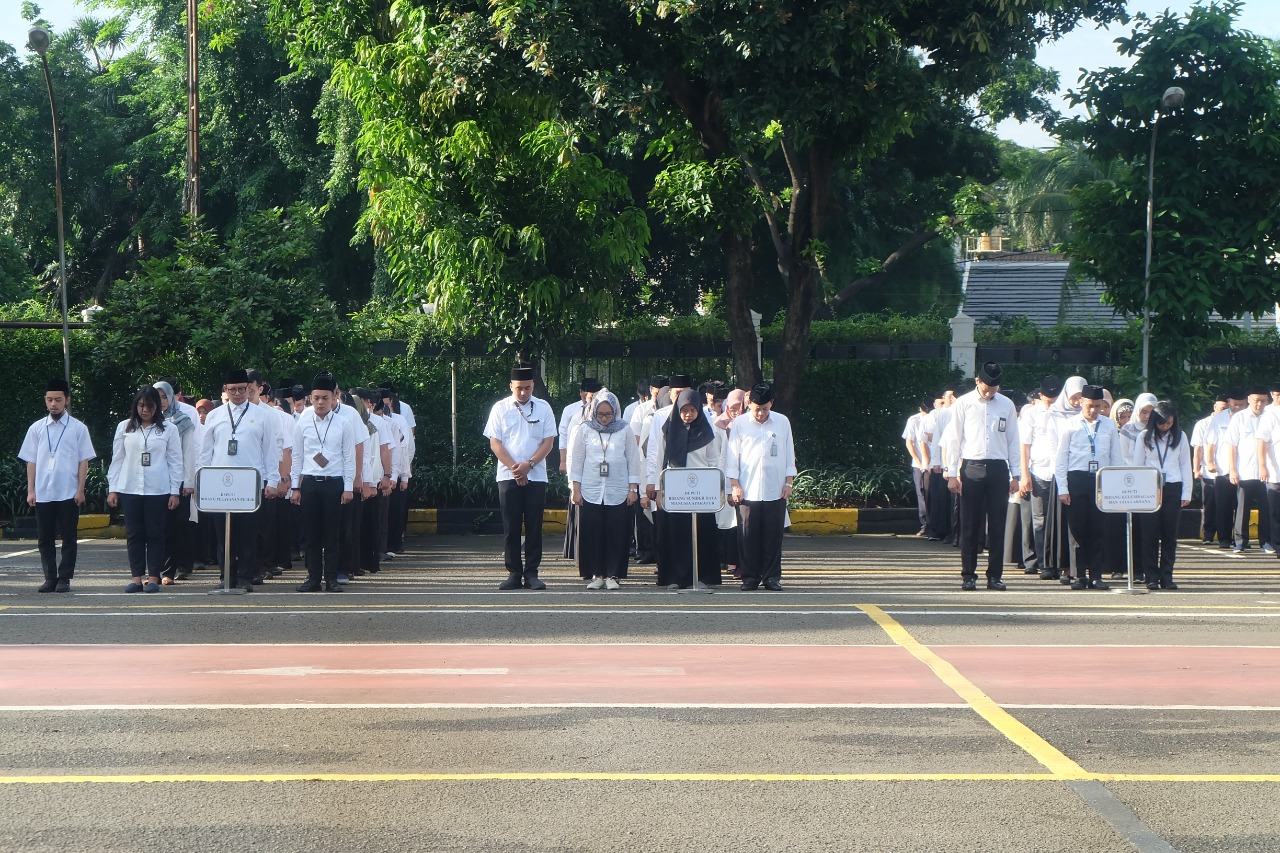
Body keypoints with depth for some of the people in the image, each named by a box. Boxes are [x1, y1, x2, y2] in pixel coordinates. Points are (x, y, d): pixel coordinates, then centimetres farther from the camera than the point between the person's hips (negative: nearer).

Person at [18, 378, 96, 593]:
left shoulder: (78, 428, 1)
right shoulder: (36, 429, 7)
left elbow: (84, 461, 1)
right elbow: (31, 462, 8)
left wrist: (80, 490, -6)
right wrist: (30, 491, 3)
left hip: (68, 493, -2)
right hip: (43, 493, 2)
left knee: (68, 538, 1)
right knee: (45, 539, 6)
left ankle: (64, 579, 7)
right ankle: (50, 578, 13)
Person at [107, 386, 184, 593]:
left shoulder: (169, 430, 3)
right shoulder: (124, 427, 8)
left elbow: (175, 462, 4)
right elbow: (117, 460, 10)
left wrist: (175, 491, -1)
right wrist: (112, 489, 5)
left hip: (158, 490, -2)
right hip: (130, 489, 2)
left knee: (156, 534, 0)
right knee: (134, 534, 3)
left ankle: (153, 577, 6)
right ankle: (136, 577, 7)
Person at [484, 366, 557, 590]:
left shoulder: (543, 408, 6)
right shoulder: (500, 408, 5)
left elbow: (548, 442, 2)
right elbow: (495, 442, 1)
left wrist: (529, 465, -11)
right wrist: (513, 467, -10)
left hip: (536, 476, 0)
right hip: (508, 476, 0)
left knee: (534, 527, 0)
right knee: (511, 527, 0)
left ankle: (531, 574, 4)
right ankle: (514, 573, 5)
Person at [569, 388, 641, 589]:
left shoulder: (624, 430, 4)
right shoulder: (584, 429, 4)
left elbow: (633, 459, 7)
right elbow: (576, 459, 6)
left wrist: (633, 489, 3)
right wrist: (576, 489, 1)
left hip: (618, 493, 0)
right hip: (590, 492, 0)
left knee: (617, 534, -2)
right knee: (592, 534, 0)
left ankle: (613, 575, 6)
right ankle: (596, 574, 9)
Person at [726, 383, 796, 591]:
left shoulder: (782, 422, 7)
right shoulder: (740, 424, 3)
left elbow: (789, 455, 11)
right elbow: (732, 456, 5)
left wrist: (788, 483, 5)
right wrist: (734, 485, -1)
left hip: (775, 491, 1)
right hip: (747, 491, -1)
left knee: (773, 535, 1)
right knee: (748, 536, 0)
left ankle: (772, 577, 10)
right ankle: (750, 577, 8)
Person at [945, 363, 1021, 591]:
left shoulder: (1006, 405, 8)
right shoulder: (964, 403, 2)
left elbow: (1013, 441, 11)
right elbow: (954, 439, 3)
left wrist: (1016, 475, 7)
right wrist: (953, 474, -2)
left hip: (998, 468, 2)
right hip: (971, 468, -2)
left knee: (997, 525, 3)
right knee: (969, 526, 0)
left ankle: (995, 575, 10)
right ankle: (968, 575, 7)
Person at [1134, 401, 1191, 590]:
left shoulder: (1180, 437, 7)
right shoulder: (1144, 437, 4)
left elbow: (1185, 466, 9)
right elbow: (1137, 465, 6)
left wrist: (1186, 493, 4)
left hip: (1173, 489, 1)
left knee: (1170, 534, 2)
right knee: (1150, 534, -3)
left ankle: (1167, 577, 7)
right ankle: (1151, 577, 1)